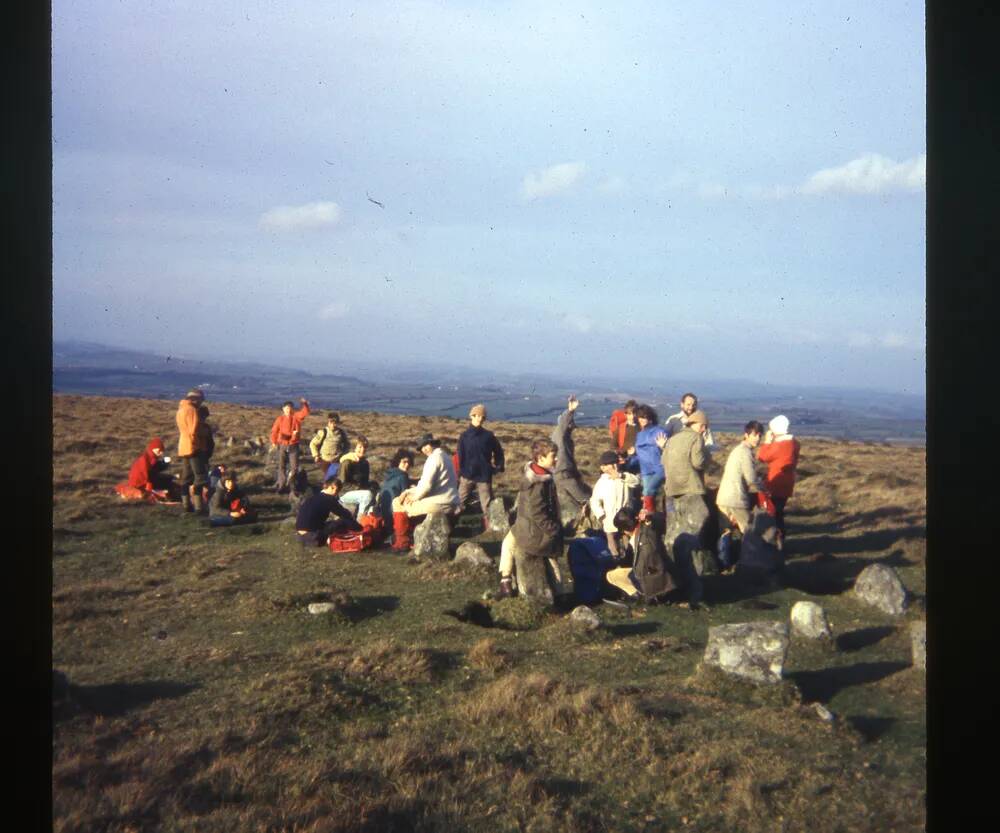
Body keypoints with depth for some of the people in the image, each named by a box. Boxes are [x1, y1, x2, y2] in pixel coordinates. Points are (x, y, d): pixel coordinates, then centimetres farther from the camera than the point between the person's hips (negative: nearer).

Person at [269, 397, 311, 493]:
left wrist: (304, 404, -33)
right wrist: (274, 442, 2)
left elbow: (305, 412, -17)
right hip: (282, 445, 1)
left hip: (293, 445, -1)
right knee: (282, 466, 10)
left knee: (294, 466, 0)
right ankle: (281, 484, 21)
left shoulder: (296, 417, -3)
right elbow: (274, 430, 5)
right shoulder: (280, 419, -1)